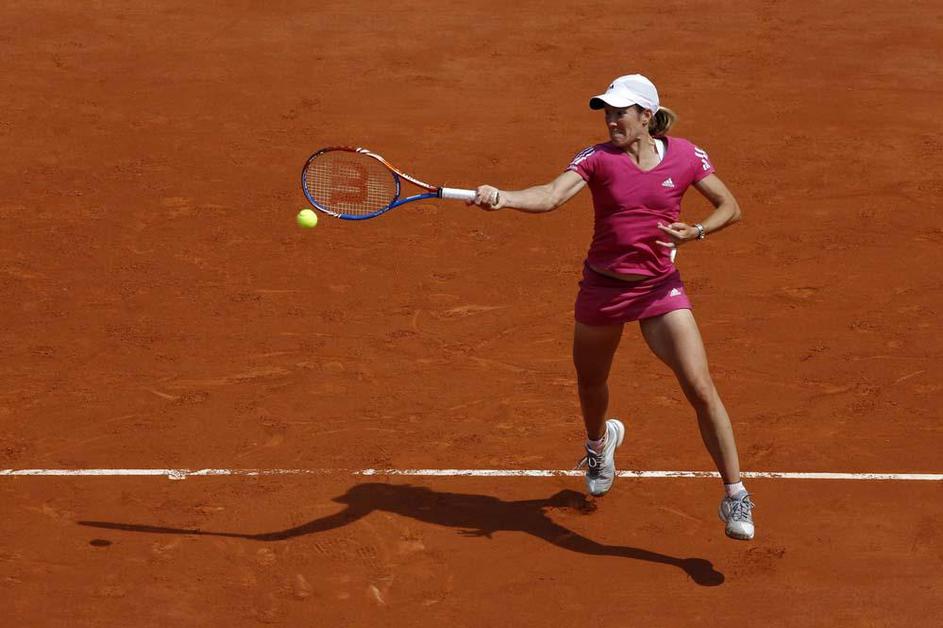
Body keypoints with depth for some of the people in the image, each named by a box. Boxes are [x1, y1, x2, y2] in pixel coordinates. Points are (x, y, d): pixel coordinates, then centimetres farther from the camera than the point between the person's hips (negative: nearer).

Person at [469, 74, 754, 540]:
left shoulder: (685, 157, -5)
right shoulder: (598, 159, -9)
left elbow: (730, 208, 4)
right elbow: (550, 197, -24)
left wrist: (695, 232, -15)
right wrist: (500, 198, -43)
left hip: (660, 289, -1)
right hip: (602, 287, 2)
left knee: (701, 388, -14)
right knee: (590, 383, 21)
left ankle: (734, 495, -4)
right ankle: (600, 441, 58)